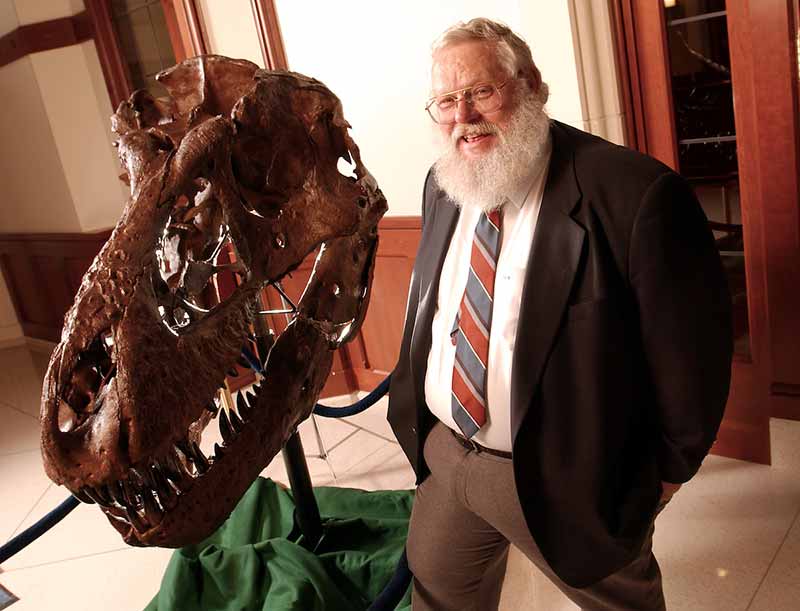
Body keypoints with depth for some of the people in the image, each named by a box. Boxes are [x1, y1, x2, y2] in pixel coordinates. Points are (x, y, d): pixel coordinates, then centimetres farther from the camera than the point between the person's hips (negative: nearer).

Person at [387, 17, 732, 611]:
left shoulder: (634, 194, -23)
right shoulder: (443, 185, 0)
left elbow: (691, 346, -15)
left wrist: (669, 468, -5)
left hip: (567, 476, -5)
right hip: (443, 448, 6)